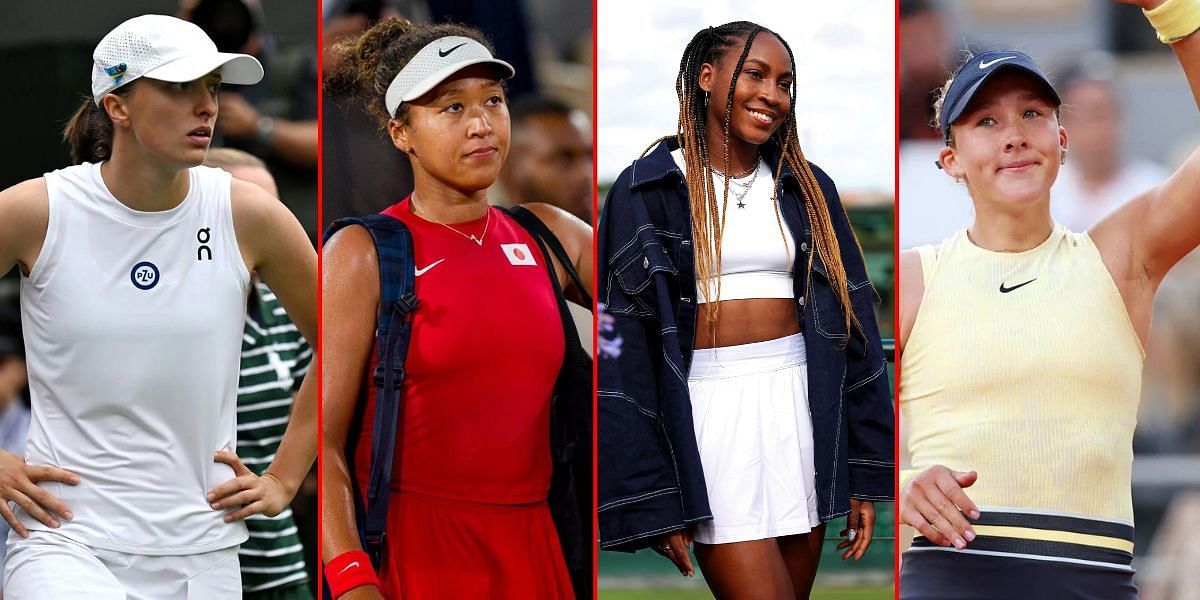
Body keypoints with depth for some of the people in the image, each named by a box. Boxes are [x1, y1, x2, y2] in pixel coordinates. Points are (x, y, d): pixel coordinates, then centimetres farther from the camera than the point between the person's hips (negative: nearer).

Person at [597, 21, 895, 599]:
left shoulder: (805, 189, 11)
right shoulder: (647, 191, -1)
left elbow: (851, 325, 11)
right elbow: (621, 344, -4)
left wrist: (863, 474, 5)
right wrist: (655, 504, -9)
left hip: (800, 408, 4)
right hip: (708, 410, -4)